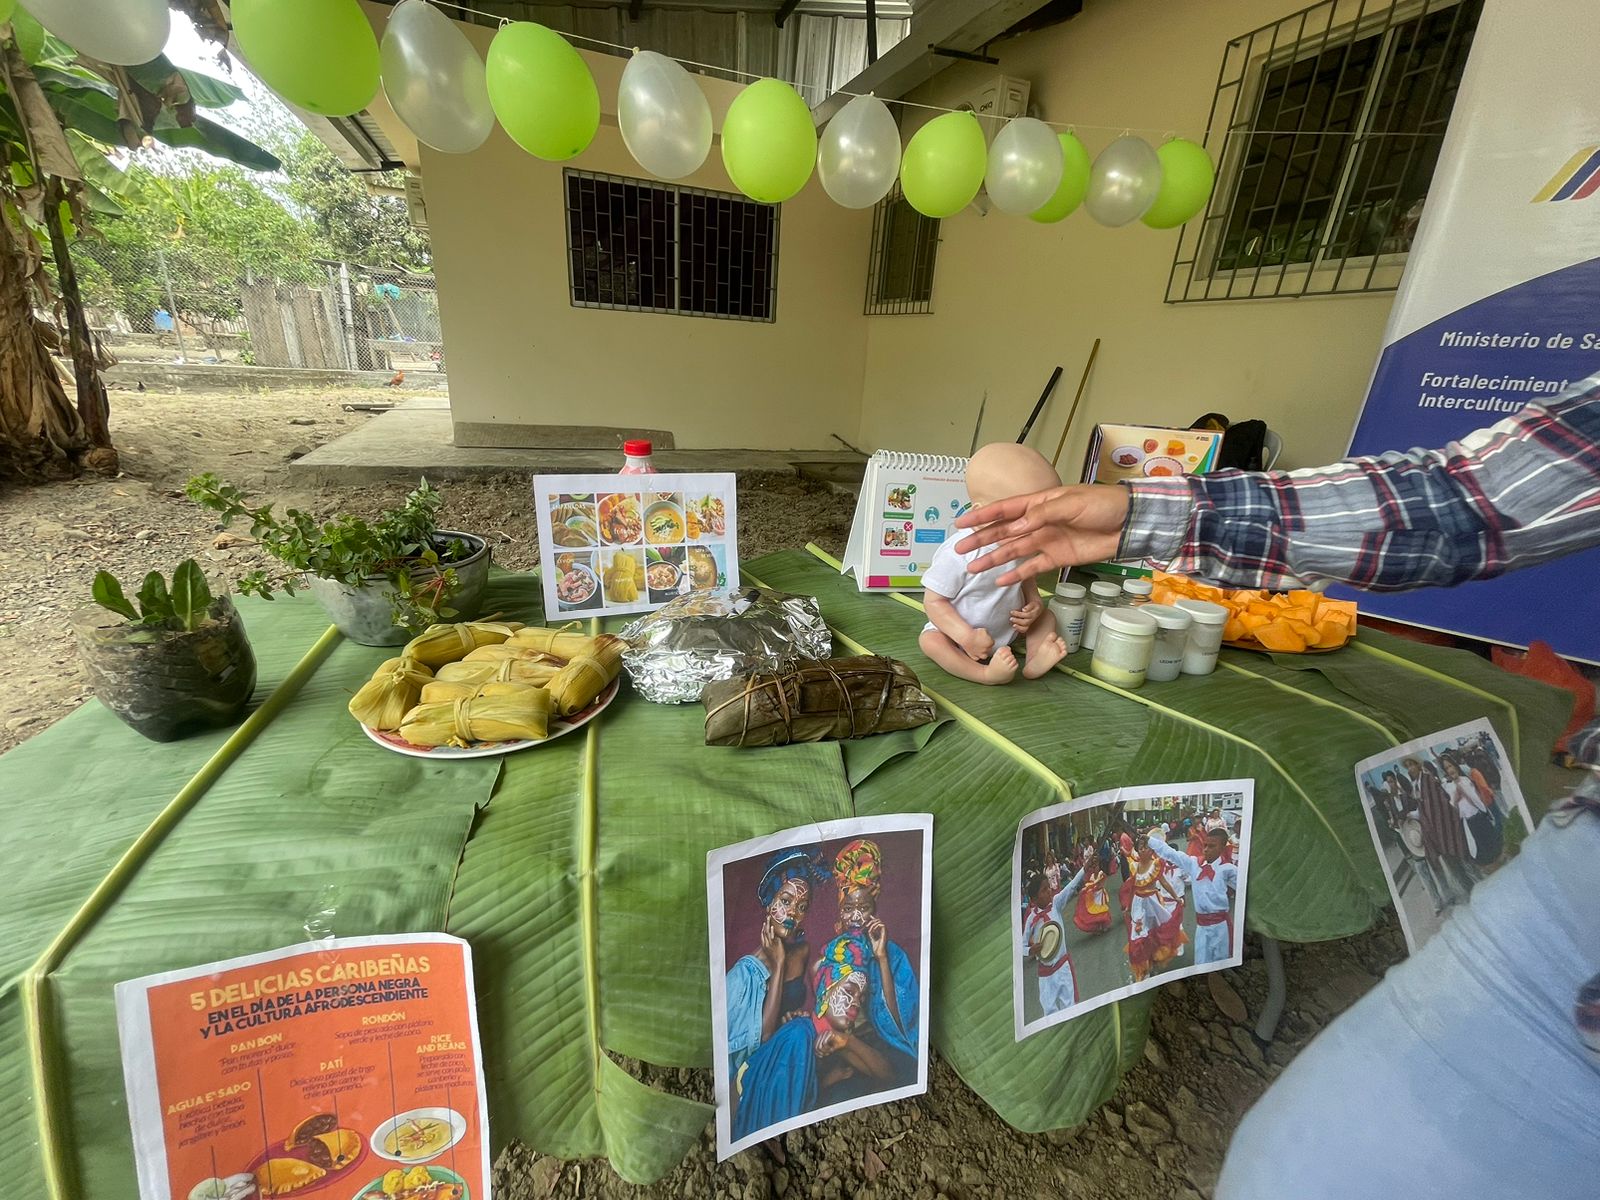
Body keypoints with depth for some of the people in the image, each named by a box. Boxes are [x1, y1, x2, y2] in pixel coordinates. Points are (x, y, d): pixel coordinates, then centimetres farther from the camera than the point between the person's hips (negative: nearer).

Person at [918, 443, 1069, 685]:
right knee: (930, 640, -30)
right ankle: (986, 673, -38)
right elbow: (934, 602, -26)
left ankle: (1036, 660, -14)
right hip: (961, 633, -6)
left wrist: (1034, 602, -12)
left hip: (1008, 628, 6)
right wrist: (966, 637, -32)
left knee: (1046, 617, 4)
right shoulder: (957, 554, -33)